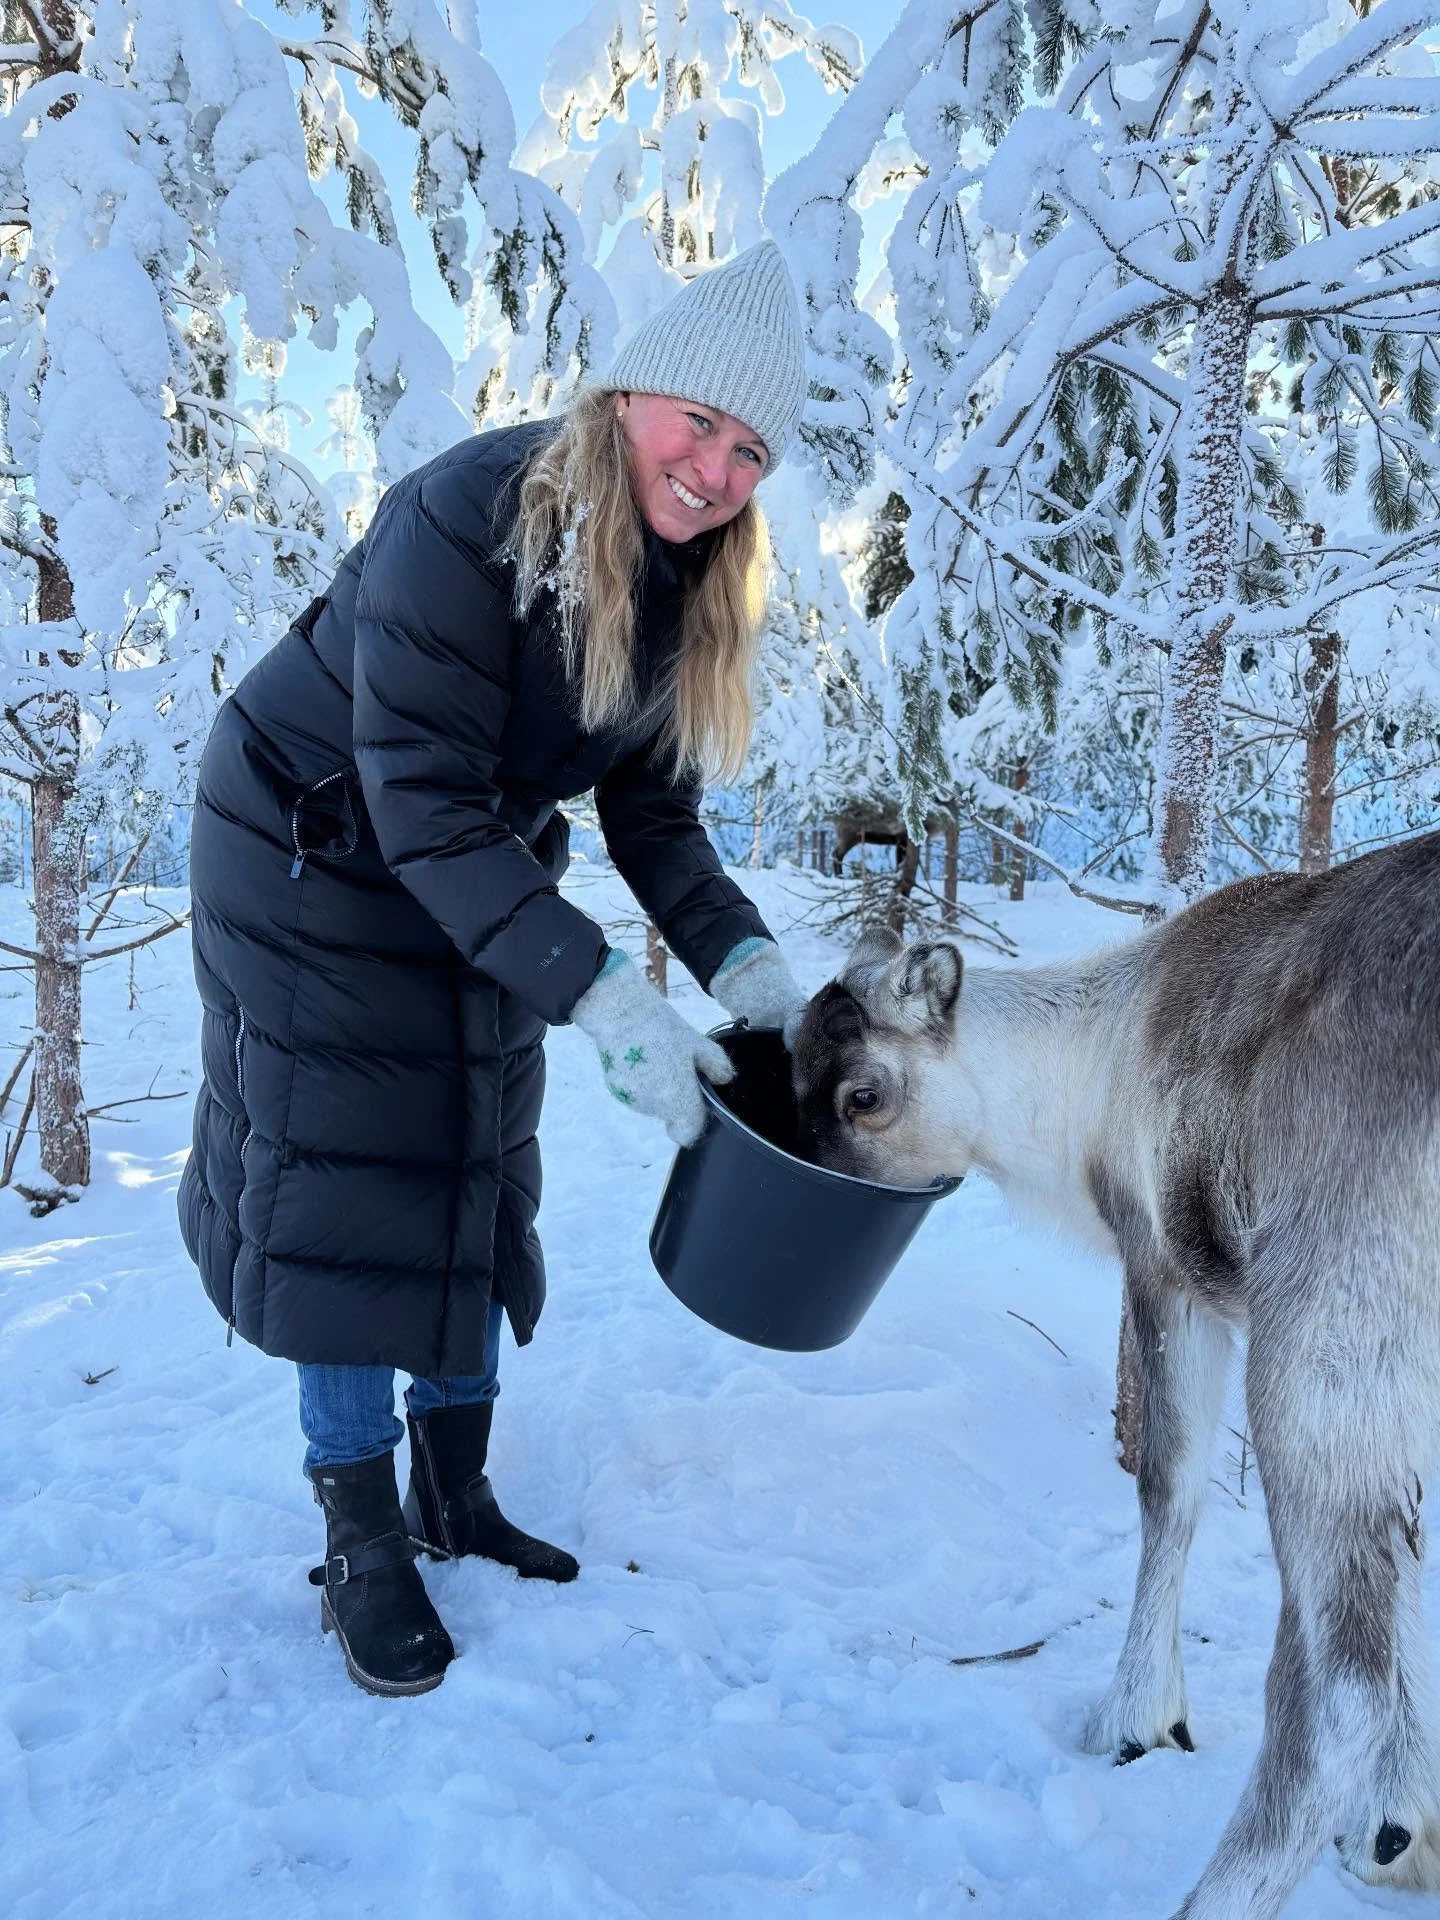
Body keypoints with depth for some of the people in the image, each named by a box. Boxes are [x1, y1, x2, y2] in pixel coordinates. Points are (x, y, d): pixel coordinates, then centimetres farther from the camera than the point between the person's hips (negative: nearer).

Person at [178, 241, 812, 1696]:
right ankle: (361, 1541, 11)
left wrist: (737, 954, -22)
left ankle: (453, 1494, 26)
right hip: (310, 856, -6)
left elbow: (650, 809, -5)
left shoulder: (696, 591, -7)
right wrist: (595, 991, -39)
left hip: (478, 875, 6)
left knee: (480, 1174, 8)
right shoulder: (469, 519, -29)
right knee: (346, 1181, -5)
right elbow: (419, 801, -33)